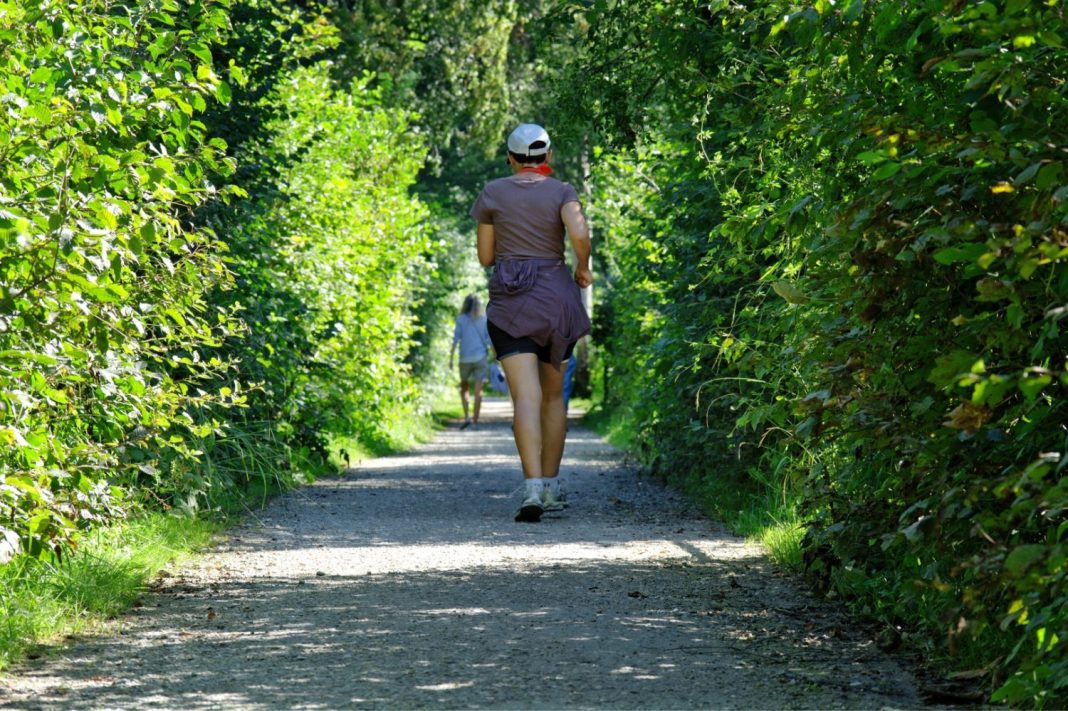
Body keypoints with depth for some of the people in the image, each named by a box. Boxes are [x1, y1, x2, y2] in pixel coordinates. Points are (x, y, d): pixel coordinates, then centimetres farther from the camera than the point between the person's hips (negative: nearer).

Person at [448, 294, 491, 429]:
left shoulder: (461, 319, 1)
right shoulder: (484, 319, 4)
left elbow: (456, 339, -3)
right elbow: (489, 339, 2)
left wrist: (451, 358, -1)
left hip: (465, 358, 0)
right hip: (480, 357, 0)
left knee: (464, 389, 14)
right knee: (478, 391, 2)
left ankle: (467, 417, -2)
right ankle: (475, 420, -1)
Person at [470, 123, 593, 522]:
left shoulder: (492, 193, 4)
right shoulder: (561, 192, 2)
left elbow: (485, 256, 7)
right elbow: (579, 234, -17)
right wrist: (583, 268, 1)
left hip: (509, 300, -1)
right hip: (556, 298, 1)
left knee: (526, 397, -12)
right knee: (553, 395, 16)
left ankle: (533, 488, -28)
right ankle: (551, 487, 18)